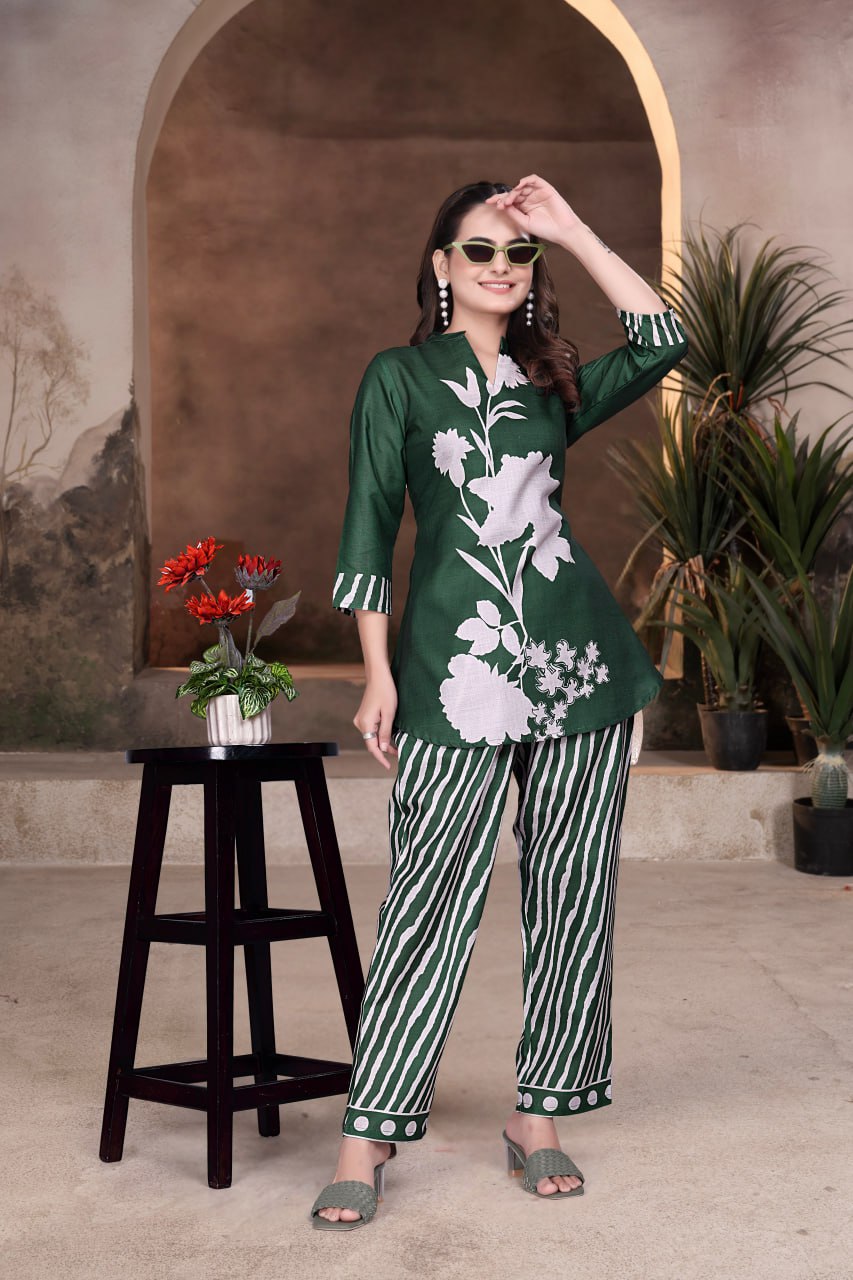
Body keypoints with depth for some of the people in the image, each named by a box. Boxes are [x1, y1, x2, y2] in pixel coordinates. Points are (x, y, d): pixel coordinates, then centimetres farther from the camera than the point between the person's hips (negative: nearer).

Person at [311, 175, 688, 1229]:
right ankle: (367, 1141, 0)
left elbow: (663, 342, 1)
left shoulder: (552, 385, 15)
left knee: (570, 890, 5)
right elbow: (369, 527, 2)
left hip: (577, 654, 4)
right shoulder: (400, 377, 6)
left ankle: (538, 1119, 17)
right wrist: (377, 672, -6)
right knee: (432, 896, -7)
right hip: (454, 659, -4)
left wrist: (573, 232, 2)